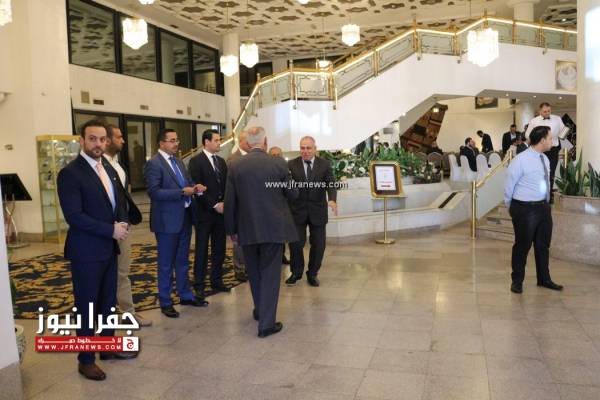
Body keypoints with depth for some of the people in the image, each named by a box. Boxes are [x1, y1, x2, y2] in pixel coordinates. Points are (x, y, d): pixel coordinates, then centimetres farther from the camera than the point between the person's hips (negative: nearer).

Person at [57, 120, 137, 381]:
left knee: (108, 301, 17)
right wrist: (111, 230, -19)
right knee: (87, 306, 5)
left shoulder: (108, 169, 9)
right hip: (86, 251, -7)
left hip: (109, 248, 7)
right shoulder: (70, 173, -14)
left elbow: (119, 202, 15)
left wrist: (123, 224, -6)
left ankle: (109, 348, 32)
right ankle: (86, 360, 19)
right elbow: (73, 216, -21)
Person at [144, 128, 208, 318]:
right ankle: (165, 302, 18)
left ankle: (185, 295, 30)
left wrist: (195, 188, -5)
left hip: (184, 217, 8)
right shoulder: (153, 164, -12)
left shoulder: (178, 161, 13)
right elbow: (154, 192, -21)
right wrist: (183, 192, -24)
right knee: (166, 264, 5)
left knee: (183, 260, 18)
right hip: (167, 220, -7)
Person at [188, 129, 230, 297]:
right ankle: (199, 285, 13)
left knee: (219, 249, 10)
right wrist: (214, 205, -16)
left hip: (221, 211, 6)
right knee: (202, 250, 3)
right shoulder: (196, 161, -7)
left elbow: (226, 185, 13)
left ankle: (216, 281, 22)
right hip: (205, 212, -6)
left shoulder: (221, 162, 13)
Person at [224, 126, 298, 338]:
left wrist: (231, 229, 10)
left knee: (254, 272, 20)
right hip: (274, 227, -2)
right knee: (270, 273, 5)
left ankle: (260, 310, 37)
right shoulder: (278, 163, -8)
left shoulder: (235, 166, -4)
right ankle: (267, 323, 5)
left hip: (247, 229, 2)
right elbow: (292, 194, 1)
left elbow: (229, 201, 0)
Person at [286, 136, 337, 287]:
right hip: (297, 210, -1)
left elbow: (331, 184, -8)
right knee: (296, 243, 0)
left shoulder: (325, 164, 0)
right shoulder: (291, 165, -1)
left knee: (318, 245, 7)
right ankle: (296, 272, 22)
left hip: (317, 211, 1)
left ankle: (312, 273, 26)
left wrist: (332, 200, -26)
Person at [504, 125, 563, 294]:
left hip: (543, 207, 7)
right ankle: (517, 281, 18)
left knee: (543, 245, 16)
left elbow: (546, 184, 16)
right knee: (522, 245, 2)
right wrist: (511, 207, 2)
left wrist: (546, 203, 17)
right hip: (525, 209, -7)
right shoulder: (521, 160, -16)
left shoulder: (545, 159, 7)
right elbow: (509, 185, -9)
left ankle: (544, 279, 32)